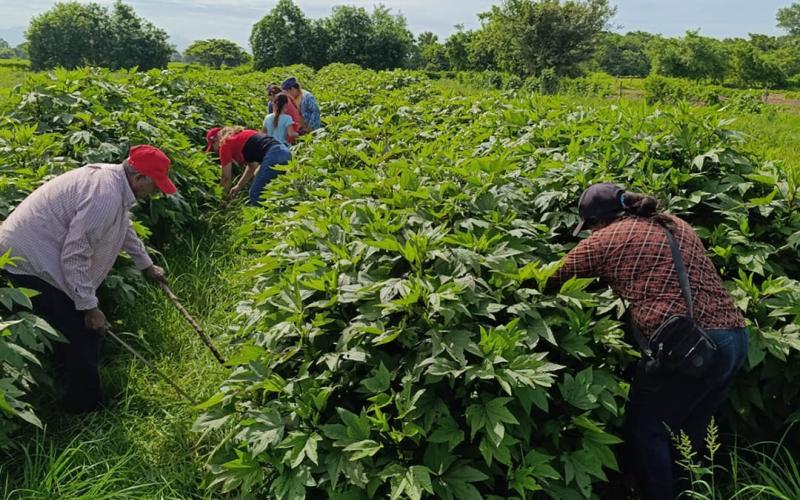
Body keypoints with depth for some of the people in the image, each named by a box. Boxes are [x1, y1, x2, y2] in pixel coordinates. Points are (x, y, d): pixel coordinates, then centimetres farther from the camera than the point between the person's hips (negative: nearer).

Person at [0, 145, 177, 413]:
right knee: (81, 337, -4)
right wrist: (90, 306, -19)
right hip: (31, 262, -10)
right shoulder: (105, 196, -28)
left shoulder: (111, 178, 4)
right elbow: (75, 257, -27)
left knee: (75, 328, 21)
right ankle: (86, 408, 12)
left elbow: (125, 228, 22)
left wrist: (147, 265, 32)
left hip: (29, 251, 10)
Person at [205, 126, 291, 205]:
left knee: (255, 195, 0)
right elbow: (252, 166, 32)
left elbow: (226, 177, 12)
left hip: (273, 156, -9)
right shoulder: (240, 137, 29)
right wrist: (239, 186, 33)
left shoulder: (226, 145, 7)